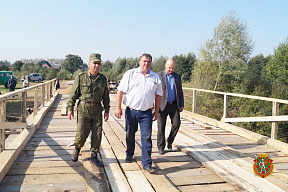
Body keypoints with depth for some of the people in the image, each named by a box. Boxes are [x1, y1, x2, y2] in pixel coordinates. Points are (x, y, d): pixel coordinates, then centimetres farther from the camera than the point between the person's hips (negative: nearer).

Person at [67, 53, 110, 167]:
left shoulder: (103, 79, 8)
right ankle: (77, 149, 28)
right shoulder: (81, 77, -2)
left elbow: (106, 96, 14)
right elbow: (73, 94, -1)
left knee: (97, 134, 3)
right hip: (83, 109, -3)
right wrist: (70, 108, -4)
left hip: (97, 109, 3)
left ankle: (94, 156, 18)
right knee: (82, 133, -2)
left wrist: (107, 110, 12)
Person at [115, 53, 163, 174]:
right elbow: (120, 91, -1)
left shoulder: (155, 78, 8)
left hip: (146, 113, 1)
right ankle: (129, 155, 39)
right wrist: (118, 108, -7)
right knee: (130, 135, 14)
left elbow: (158, 95, 15)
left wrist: (156, 111, 12)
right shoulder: (130, 74, 0)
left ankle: (147, 164, 1)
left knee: (146, 137, -5)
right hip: (131, 111, 0)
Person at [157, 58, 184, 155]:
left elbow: (180, 91, 14)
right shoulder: (158, 76, -1)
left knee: (176, 124, -5)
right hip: (162, 105, -3)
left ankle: (170, 141, 20)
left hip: (174, 105, 3)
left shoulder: (177, 77, 10)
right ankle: (161, 147, 15)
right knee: (161, 127, 1)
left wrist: (182, 105, 9)